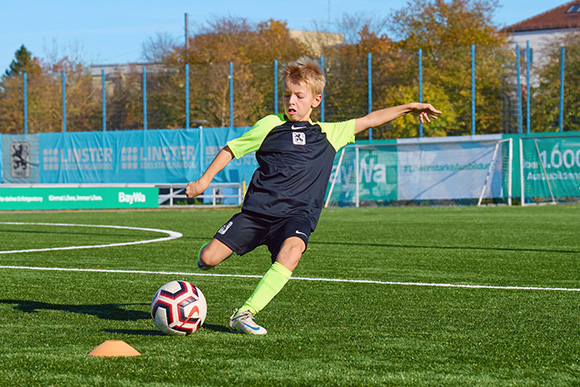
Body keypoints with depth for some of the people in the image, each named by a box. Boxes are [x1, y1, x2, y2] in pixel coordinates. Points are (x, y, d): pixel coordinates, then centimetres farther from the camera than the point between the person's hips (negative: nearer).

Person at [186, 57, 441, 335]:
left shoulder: (327, 134, 15)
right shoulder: (270, 125, 8)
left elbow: (368, 121, 23)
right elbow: (232, 148, 15)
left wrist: (409, 108, 21)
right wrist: (204, 181, 10)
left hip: (297, 214, 1)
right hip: (258, 208, -1)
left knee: (292, 251, -35)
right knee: (208, 259, -10)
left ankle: (245, 314, -31)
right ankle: (213, 248, 32)